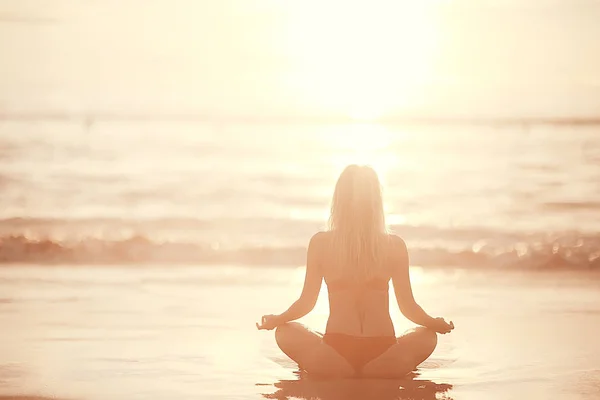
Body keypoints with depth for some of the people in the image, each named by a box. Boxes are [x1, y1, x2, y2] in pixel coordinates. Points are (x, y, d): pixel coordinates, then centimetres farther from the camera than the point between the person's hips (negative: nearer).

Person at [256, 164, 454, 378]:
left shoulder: (320, 243, -1)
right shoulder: (395, 245, 0)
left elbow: (307, 302, 5)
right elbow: (408, 307, 4)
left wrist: (275, 320, 20)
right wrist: (436, 323, 20)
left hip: (335, 360, 0)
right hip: (383, 363, 0)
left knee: (285, 331, 28)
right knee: (427, 335, 30)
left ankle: (344, 374, 13)